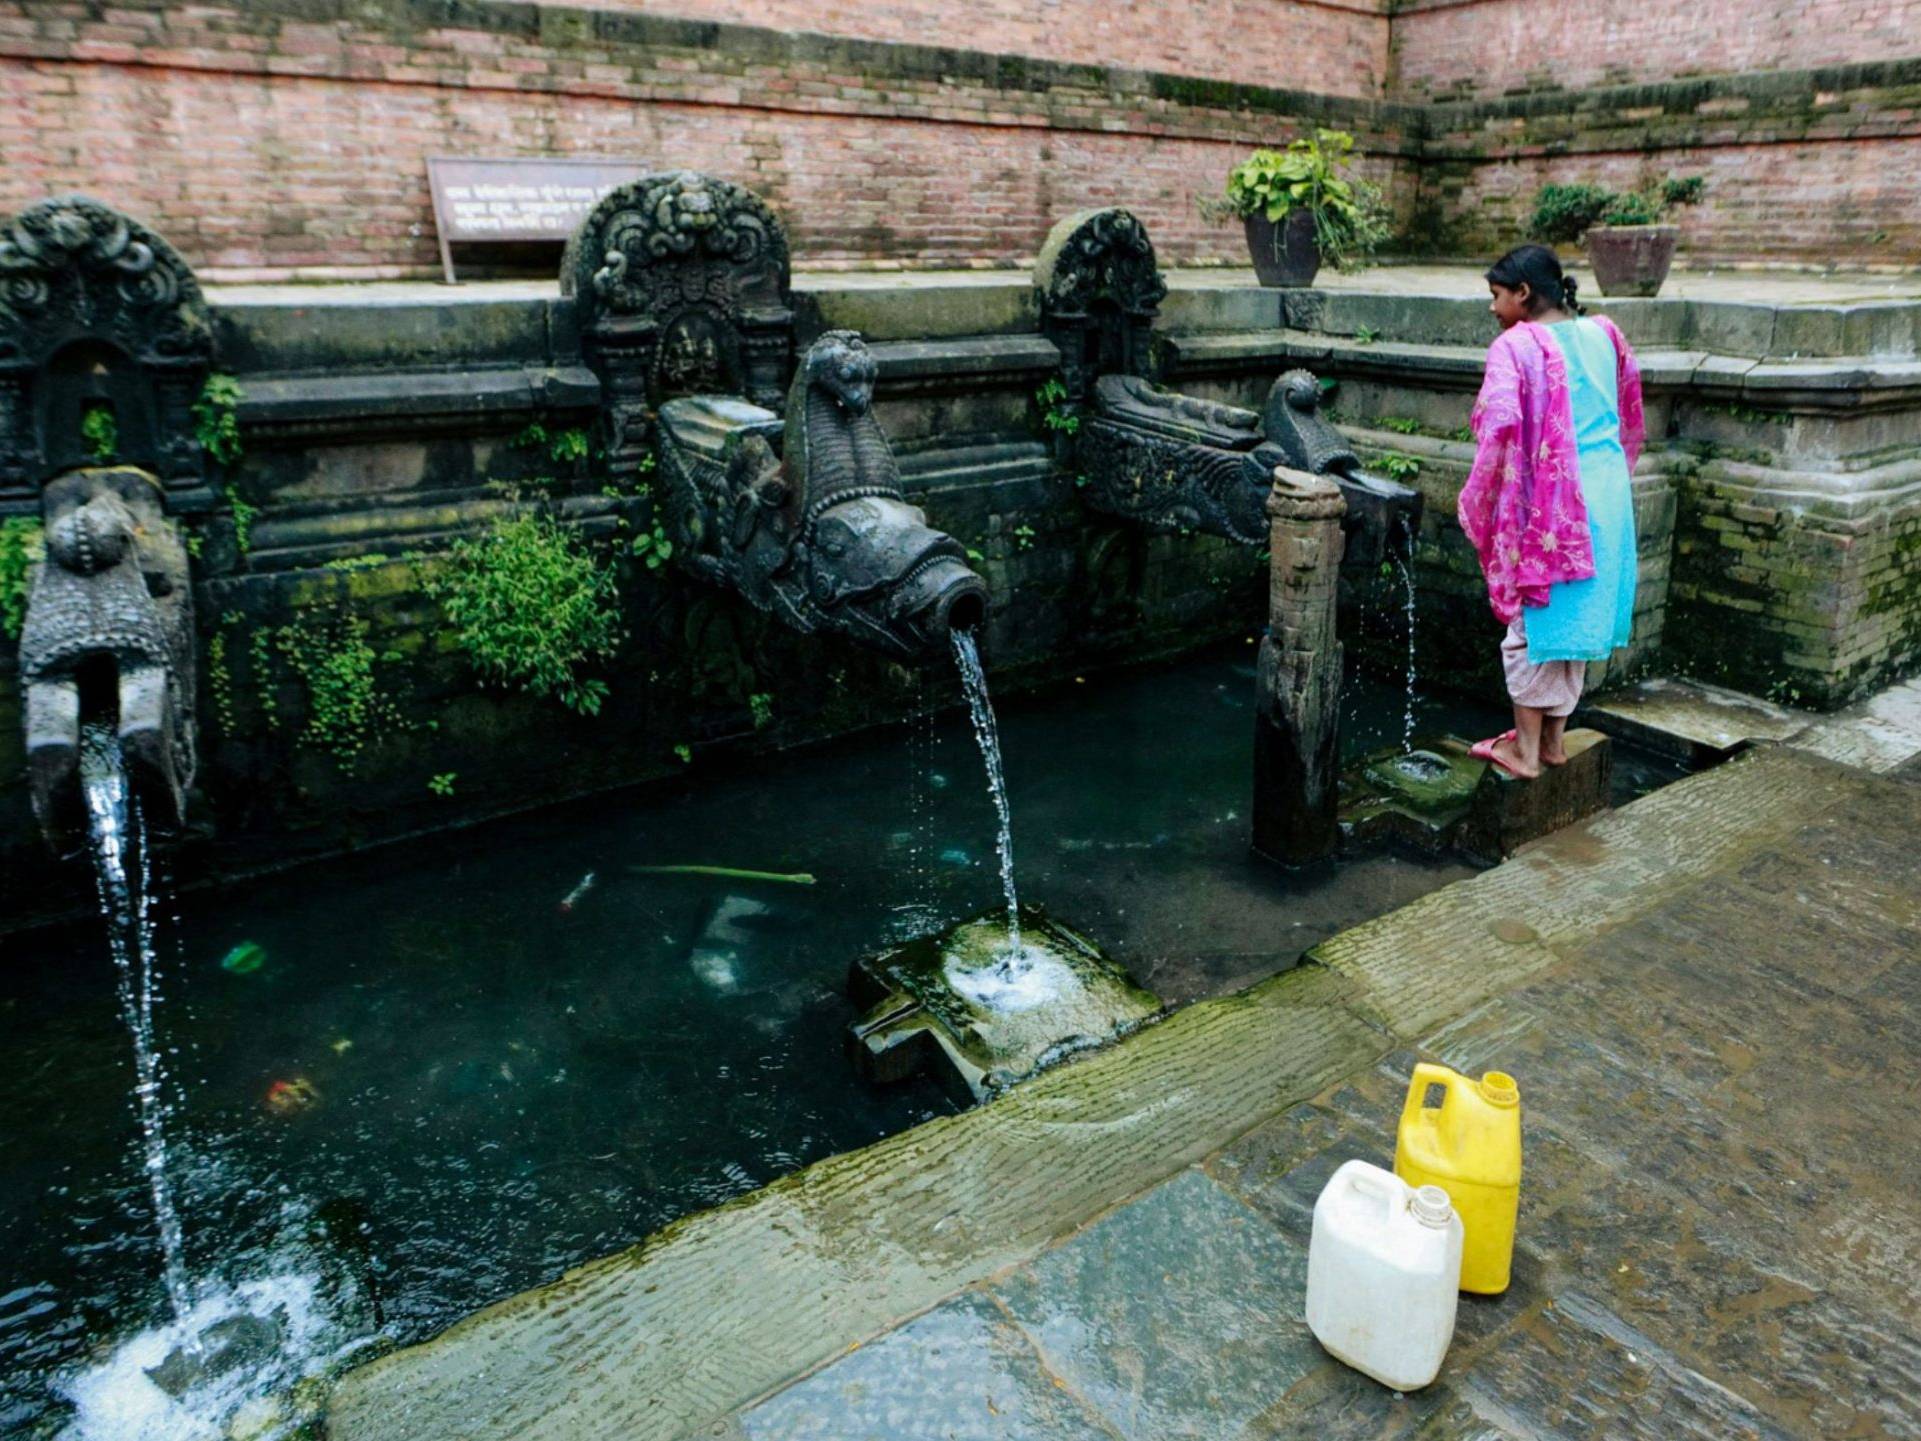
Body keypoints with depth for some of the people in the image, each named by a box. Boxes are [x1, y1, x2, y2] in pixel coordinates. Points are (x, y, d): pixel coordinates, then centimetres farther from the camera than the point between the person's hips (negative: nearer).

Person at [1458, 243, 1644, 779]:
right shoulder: (1603, 333, 10)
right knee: (1580, 616, 14)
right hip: (1605, 502, 7)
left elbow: (1498, 428, -23)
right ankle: (1553, 740, 25)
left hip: (1547, 505, -7)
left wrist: (1477, 502, -13)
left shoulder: (1516, 345, -11)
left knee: (1534, 620, 4)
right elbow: (1630, 414, 19)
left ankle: (1525, 749, 11)